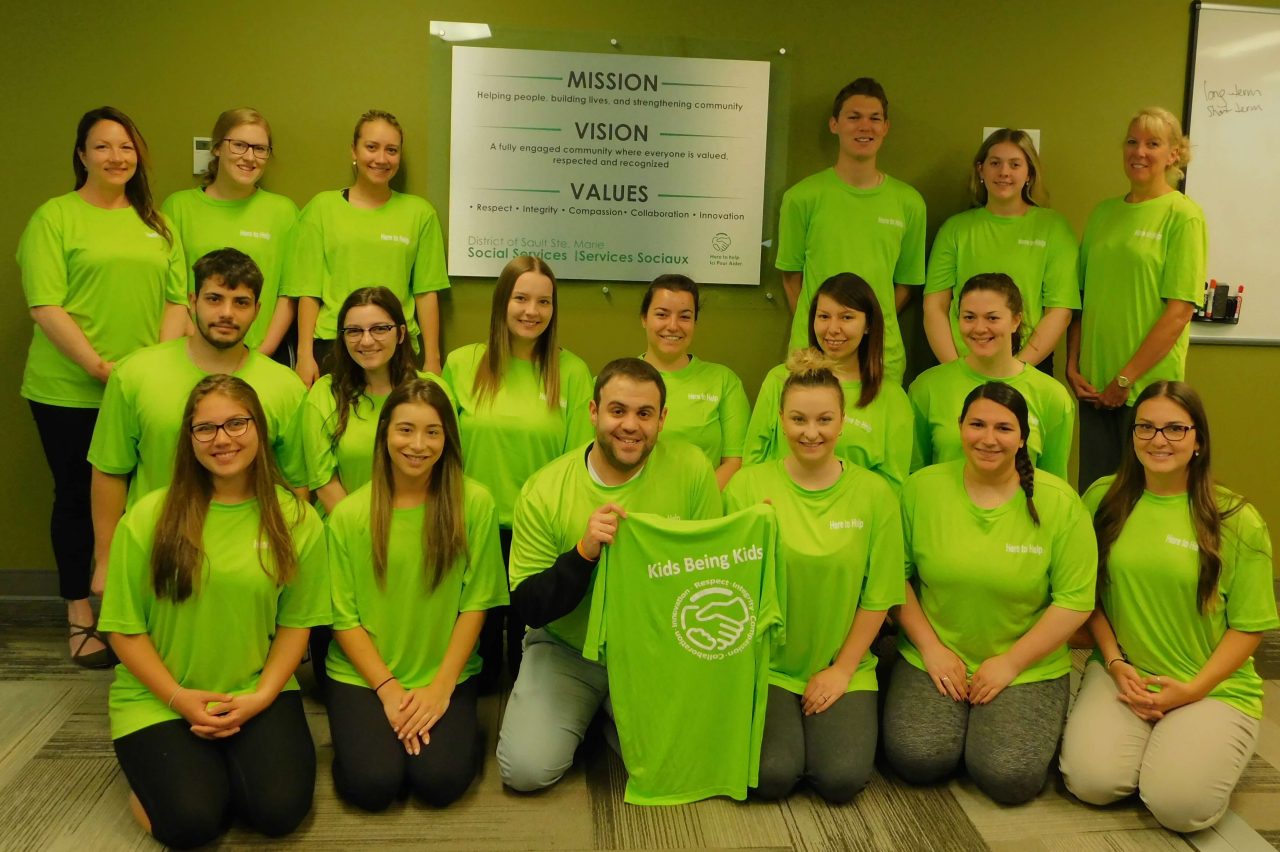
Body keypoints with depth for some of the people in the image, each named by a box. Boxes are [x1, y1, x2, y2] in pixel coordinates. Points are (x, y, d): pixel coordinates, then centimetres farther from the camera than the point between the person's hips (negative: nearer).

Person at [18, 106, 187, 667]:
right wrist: (99, 367, -15)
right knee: (78, 498, 7)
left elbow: (177, 298, 10)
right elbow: (45, 307, -9)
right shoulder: (54, 217, -2)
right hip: (69, 393, -3)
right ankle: (80, 616, 19)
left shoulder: (156, 224, 14)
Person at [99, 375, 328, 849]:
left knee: (280, 809, -19)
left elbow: (295, 623, 1)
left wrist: (261, 696, -12)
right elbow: (124, 628, -3)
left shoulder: (296, 520, -4)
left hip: (257, 693, 1)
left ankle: (222, 765, 14)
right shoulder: (149, 517, -8)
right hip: (158, 697, -1)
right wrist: (179, 698, -11)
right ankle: (157, 776, 16)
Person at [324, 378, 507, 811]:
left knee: (441, 780, -19)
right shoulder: (349, 515, -5)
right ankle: (363, 732, 14)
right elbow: (344, 618, -3)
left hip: (444, 674, 0)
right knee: (373, 783, -18)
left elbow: (475, 603, -4)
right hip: (362, 674, 0)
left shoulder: (474, 503, -7)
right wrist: (388, 689, -11)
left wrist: (441, 687, -9)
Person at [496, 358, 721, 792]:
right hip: (567, 649, 0)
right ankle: (587, 711, 17)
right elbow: (527, 609, -13)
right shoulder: (544, 490, -13)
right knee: (526, 768, -17)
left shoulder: (691, 469, -13)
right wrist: (585, 551, -29)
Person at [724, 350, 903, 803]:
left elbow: (877, 597, 0)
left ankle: (842, 722, 16)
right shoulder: (747, 486, -5)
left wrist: (842, 670, -3)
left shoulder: (874, 494, -3)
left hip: (843, 668, 1)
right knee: (771, 776, -18)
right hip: (766, 667, -1)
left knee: (842, 779, -17)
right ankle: (778, 722, 15)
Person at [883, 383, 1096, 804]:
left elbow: (1075, 601, -8)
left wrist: (1010, 663, -10)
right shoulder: (922, 487, -3)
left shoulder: (1059, 501, -7)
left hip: (1028, 669, -1)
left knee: (1010, 777, -19)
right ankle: (958, 717, 14)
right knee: (917, 759, -20)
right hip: (934, 661, 1)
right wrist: (930, 647, -7)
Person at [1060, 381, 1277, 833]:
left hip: (1213, 687, -1)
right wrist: (1115, 664, -6)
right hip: (1123, 673, 2)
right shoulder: (1104, 498, 1)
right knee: (1091, 781, -21)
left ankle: (1201, 740, 11)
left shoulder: (1237, 521, -6)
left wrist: (1193, 689, -12)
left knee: (1178, 804, -22)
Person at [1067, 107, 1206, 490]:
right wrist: (1073, 365, 1)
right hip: (1094, 385, 4)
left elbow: (1179, 311, -11)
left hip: (1149, 387, -4)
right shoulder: (1103, 213, 9)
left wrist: (1126, 379, -12)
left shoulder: (1183, 215, -6)